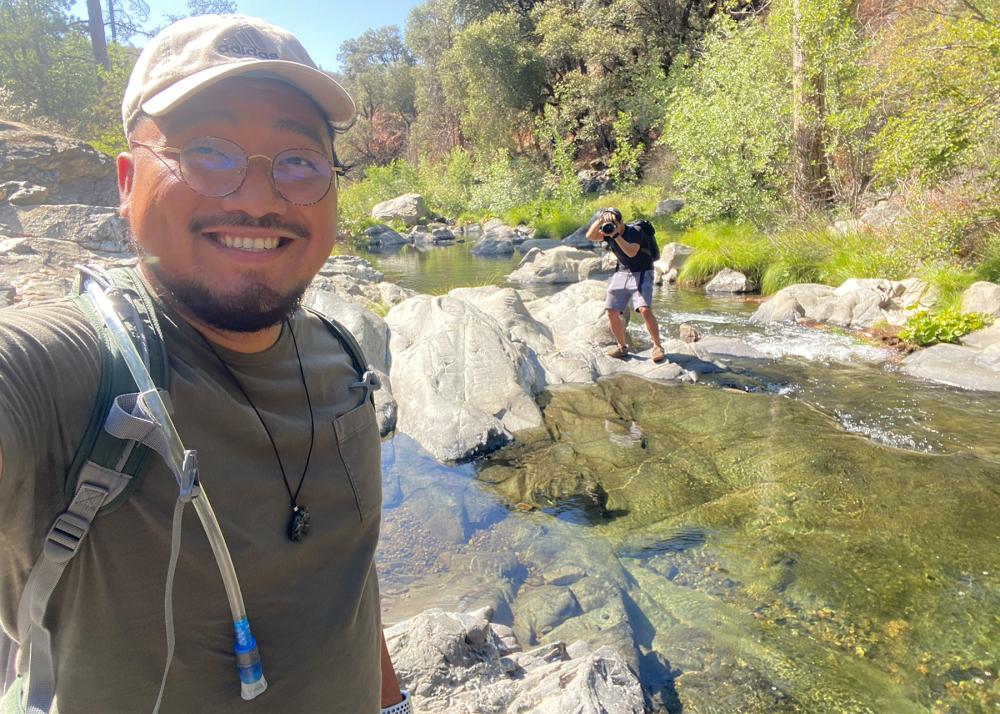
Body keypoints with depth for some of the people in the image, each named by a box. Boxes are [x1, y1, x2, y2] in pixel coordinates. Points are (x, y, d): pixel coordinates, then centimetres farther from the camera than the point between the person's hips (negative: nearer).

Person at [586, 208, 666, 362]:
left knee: (645, 310, -23)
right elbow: (590, 236, -12)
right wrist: (600, 220, -25)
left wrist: (615, 235, -35)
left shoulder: (634, 232, -17)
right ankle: (622, 347, 15)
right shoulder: (608, 233, 1)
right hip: (621, 274, 6)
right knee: (612, 313, -2)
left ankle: (657, 346, -9)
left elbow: (632, 252, -32)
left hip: (641, 274, -6)